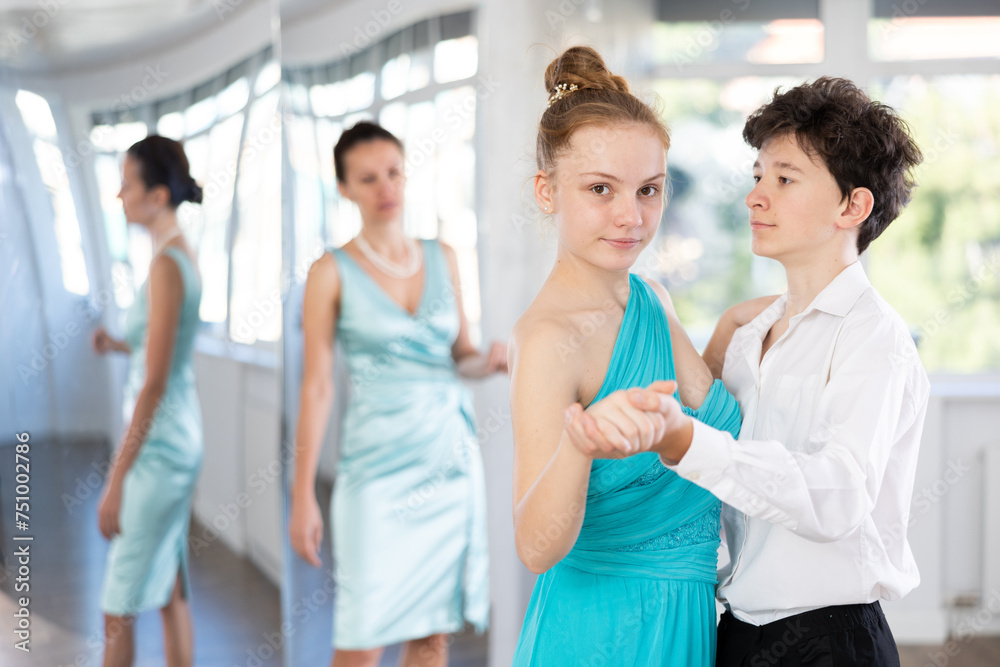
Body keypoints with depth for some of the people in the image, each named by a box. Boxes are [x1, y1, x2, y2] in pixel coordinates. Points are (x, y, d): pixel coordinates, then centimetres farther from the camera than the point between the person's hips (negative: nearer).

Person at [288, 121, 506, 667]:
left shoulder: (442, 258, 9)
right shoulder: (333, 273, -4)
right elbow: (316, 386, -6)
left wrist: (487, 361, -9)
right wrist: (302, 494, -8)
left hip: (451, 457, 4)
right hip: (379, 461, -4)